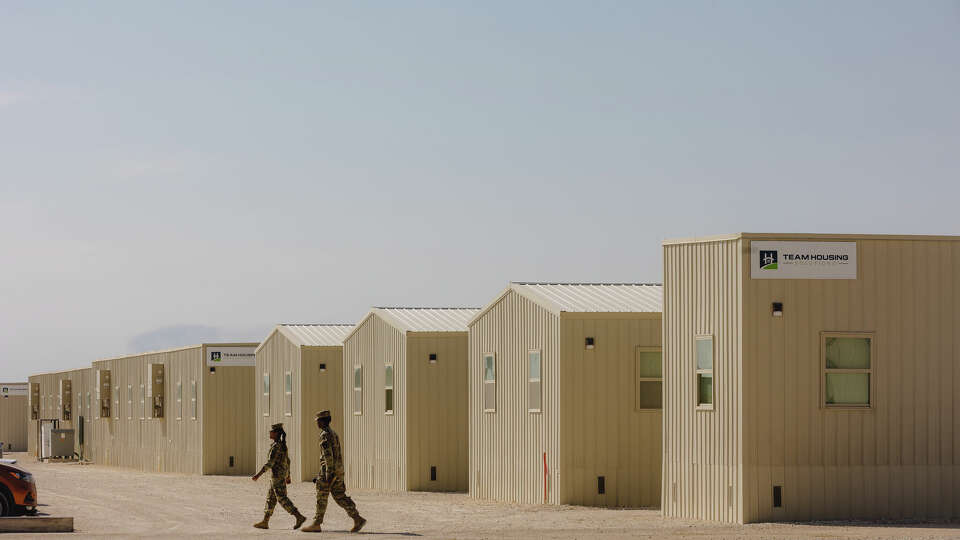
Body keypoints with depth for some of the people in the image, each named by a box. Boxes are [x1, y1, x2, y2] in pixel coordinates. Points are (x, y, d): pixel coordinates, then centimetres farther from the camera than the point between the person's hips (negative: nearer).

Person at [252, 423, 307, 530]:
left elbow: (270, 462, -23)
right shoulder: (282, 445, 11)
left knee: (283, 499, -7)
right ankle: (265, 522, 15)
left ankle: (299, 517, -10)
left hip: (277, 475, -10)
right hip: (283, 473, 10)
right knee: (270, 498, 12)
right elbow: (287, 461, 19)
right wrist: (288, 476, 27)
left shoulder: (276, 446, -18)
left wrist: (259, 474, -23)